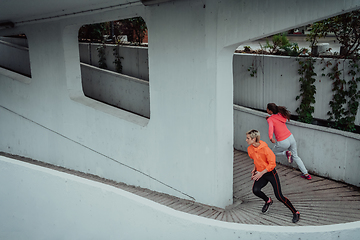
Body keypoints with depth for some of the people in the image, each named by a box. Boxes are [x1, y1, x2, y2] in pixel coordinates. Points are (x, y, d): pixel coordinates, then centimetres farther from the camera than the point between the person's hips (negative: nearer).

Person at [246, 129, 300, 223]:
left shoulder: (265, 148, -23)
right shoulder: (250, 149, -2)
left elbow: (272, 164, -19)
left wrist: (261, 173, -19)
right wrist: (254, 169, 5)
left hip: (271, 173, -5)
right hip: (260, 174, 5)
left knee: (279, 196, -9)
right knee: (255, 190, -20)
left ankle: (295, 213, 9)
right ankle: (268, 201, 12)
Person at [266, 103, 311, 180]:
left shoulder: (270, 119, -11)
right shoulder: (280, 114, 6)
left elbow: (271, 127, -32)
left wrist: (271, 138, -49)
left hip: (283, 142, -6)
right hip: (291, 138, 6)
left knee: (274, 152, 25)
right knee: (295, 156, 24)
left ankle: (286, 152, -1)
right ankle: (306, 174, 24)